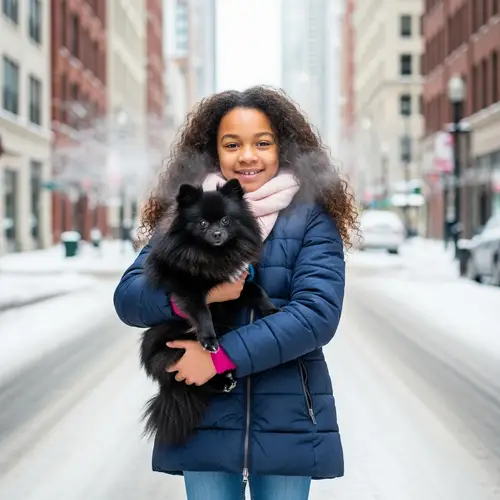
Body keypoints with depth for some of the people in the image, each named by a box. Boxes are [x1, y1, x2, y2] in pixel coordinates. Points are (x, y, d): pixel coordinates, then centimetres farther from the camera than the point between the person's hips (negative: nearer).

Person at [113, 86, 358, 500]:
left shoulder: (312, 218, -2)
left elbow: (317, 313, -14)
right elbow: (128, 298, -4)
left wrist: (219, 357, -19)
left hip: (287, 420, -1)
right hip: (204, 418, 1)